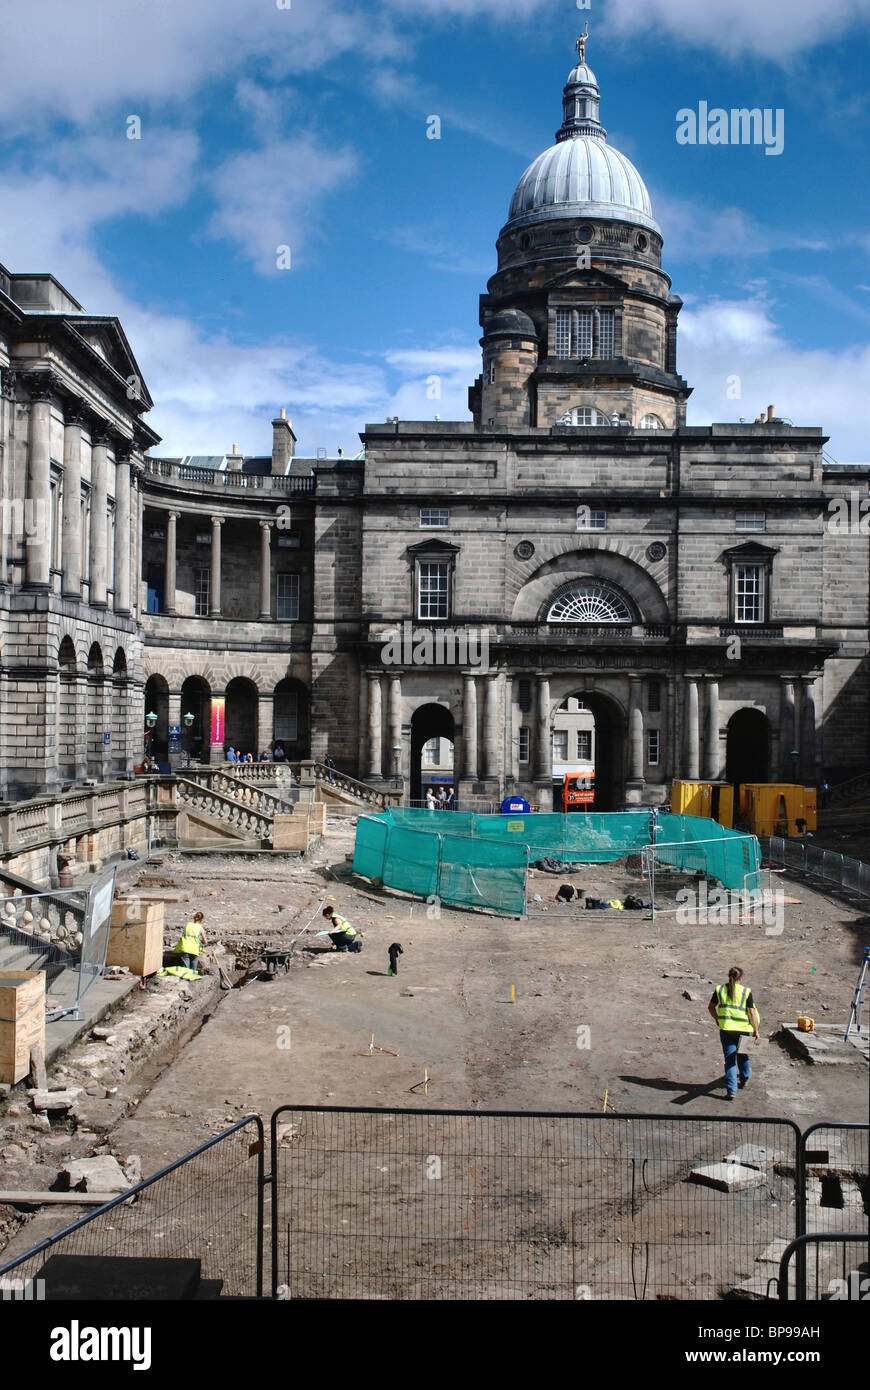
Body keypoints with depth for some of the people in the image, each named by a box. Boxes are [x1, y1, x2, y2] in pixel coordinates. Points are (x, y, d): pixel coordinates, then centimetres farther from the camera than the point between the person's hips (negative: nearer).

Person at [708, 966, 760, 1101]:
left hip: (726, 1028, 0)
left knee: (730, 1059, 2)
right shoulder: (746, 992, -2)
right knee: (742, 1054, 23)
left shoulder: (720, 989, 3)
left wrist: (717, 1019, 25)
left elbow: (711, 1007, 10)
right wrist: (756, 1031, 0)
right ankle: (744, 1080, 41)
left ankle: (731, 1090, -5)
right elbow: (752, 1013, -5)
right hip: (743, 1028, 0)